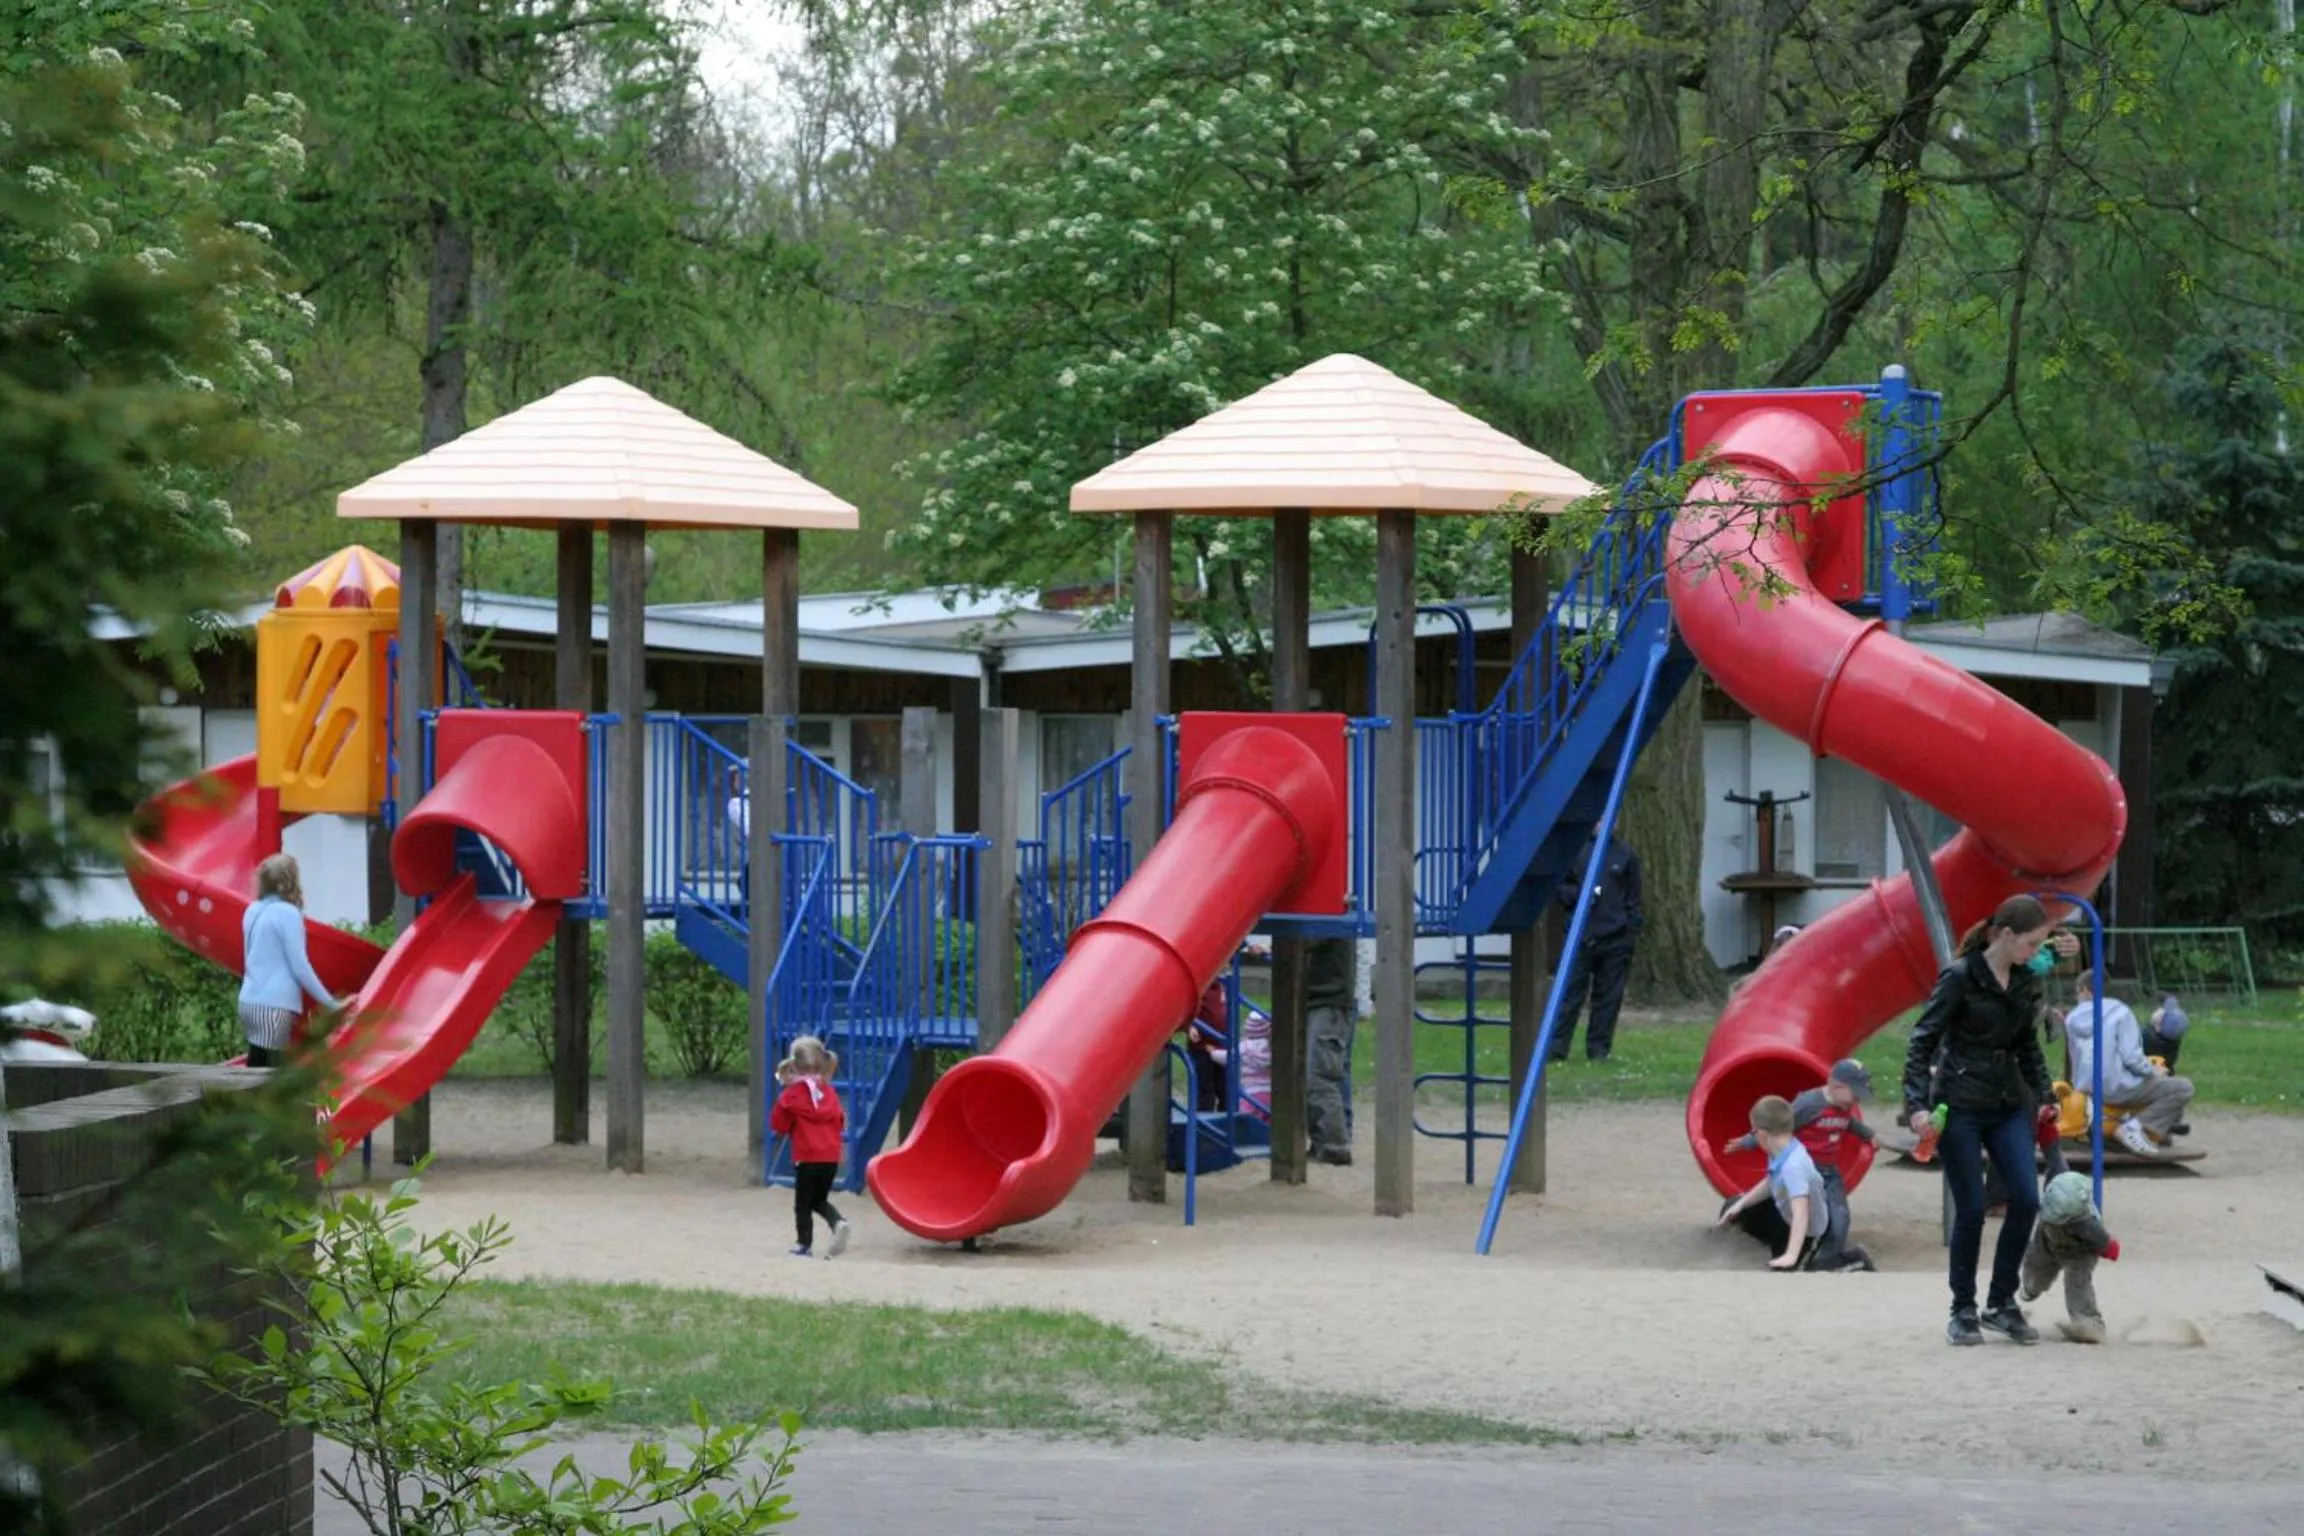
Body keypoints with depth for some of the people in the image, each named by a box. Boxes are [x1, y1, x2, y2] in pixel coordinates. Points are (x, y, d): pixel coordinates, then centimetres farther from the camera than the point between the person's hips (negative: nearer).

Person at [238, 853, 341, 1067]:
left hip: (250, 1002, 8)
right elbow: (299, 966, -12)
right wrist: (329, 1002, -4)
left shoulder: (253, 911, 11)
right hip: (274, 1006, -8)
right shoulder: (287, 913, -12)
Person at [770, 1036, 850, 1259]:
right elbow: (839, 1122, 12)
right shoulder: (829, 1092, 6)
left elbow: (778, 1125, -1)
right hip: (831, 1155, 5)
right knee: (819, 1200, 18)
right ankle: (838, 1224, -8)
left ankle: (805, 1245, 12)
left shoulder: (792, 1095, -8)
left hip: (807, 1157, -5)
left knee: (803, 1204, 8)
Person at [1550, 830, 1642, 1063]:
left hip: (1616, 938, 1)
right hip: (1582, 935, -1)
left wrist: (1633, 929, 2)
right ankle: (1556, 1046, -1)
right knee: (1571, 992, -2)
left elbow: (1633, 898, 10)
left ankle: (1598, 1048, 11)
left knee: (1608, 996, 4)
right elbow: (1561, 887, 8)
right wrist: (1579, 894, -11)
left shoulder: (1625, 854, 6)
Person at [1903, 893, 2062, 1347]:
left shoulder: (2024, 981, 7)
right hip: (1959, 1105, -6)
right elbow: (1923, 1041, -11)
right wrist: (1917, 1103, -19)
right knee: (1971, 1208, -5)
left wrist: (2043, 1095, 14)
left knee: (2026, 1200, -4)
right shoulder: (1960, 977, -12)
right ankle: (1963, 1311, 10)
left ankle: (2001, 1304, 10)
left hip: (2008, 1105, 6)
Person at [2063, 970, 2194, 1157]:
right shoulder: (2119, 1013, -11)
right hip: (2118, 1089, -7)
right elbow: (2131, 1057, -19)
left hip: (2088, 1089, 7)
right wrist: (2153, 1071, 1)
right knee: (2184, 1088, 1)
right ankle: (2135, 1127, -9)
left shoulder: (2072, 1019, 3)